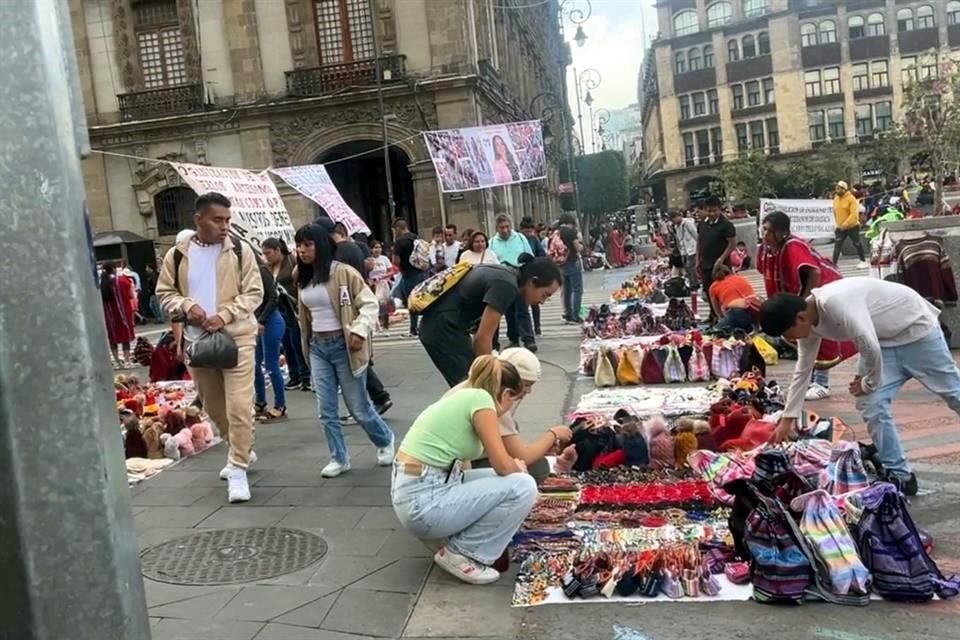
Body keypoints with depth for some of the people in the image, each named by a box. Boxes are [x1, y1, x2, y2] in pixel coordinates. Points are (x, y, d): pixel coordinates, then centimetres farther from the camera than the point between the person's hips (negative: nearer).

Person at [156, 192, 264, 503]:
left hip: (237, 337, -3)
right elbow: (165, 294, 7)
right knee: (213, 406, 17)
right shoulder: (177, 255, 2)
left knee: (238, 406, -10)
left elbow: (254, 292, -4)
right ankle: (242, 451, 38)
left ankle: (238, 469, -1)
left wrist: (224, 315, -18)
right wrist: (187, 306, -14)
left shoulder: (240, 251, -4)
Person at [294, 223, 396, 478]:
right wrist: (308, 343, 13)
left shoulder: (343, 272, -11)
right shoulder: (303, 279, 9)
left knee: (358, 406, 4)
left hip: (343, 345, -6)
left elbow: (369, 304, -12)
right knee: (326, 410, 3)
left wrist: (359, 332, -23)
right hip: (318, 347, 6)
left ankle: (385, 441, 29)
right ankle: (339, 458, 16)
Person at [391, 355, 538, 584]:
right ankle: (462, 554, 0)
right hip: (423, 500, -10)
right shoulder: (480, 398, -11)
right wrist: (520, 469, 10)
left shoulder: (463, 396, 16)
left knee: (504, 481, 18)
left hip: (417, 490, 10)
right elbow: (503, 465, -11)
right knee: (523, 487, -10)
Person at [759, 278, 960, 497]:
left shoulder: (836, 302, -36)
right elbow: (802, 371, 4)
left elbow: (870, 346, -35)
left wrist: (869, 383, -16)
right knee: (870, 404, -5)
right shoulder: (808, 323, -7)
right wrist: (787, 418, 7)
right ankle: (900, 476, 5)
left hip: (916, 327, -7)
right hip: (886, 340, 7)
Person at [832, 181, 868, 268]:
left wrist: (845, 224, -27)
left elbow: (854, 214, -21)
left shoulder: (851, 199, -15)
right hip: (840, 228, 5)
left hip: (852, 226, -5)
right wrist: (838, 223, 11)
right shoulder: (836, 199, 4)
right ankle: (834, 264, -8)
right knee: (837, 245, -6)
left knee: (857, 244, 9)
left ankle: (863, 261, 24)